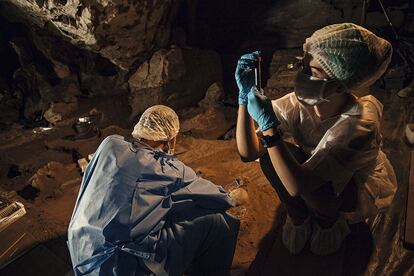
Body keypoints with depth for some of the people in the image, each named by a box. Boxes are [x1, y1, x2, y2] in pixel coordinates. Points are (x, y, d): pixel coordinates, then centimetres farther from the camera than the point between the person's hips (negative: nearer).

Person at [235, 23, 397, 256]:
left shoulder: (361, 125, -38)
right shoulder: (298, 103, -26)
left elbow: (297, 187, -45)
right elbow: (248, 153, -29)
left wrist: (268, 125, -50)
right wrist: (246, 95, -39)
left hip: (363, 187, -3)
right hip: (316, 172, 4)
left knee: (311, 186, -37)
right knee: (269, 153, -24)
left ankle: (329, 222, 3)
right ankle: (298, 218, 1)